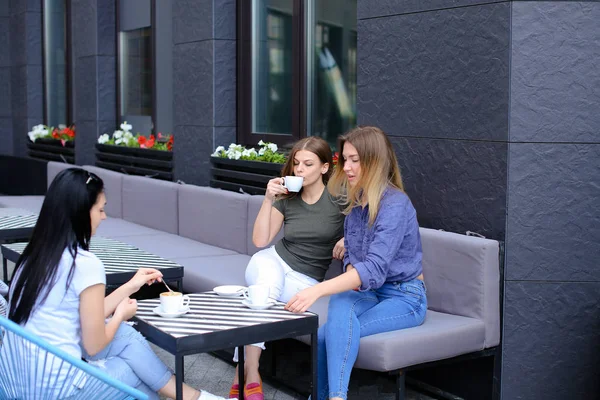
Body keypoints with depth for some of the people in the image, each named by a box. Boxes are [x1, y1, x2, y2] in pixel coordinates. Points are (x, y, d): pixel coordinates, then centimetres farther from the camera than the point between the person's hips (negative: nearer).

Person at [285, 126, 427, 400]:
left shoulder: (395, 205, -20)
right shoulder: (356, 201, 5)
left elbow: (374, 268, -31)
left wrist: (317, 290, -41)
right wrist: (351, 273, -8)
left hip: (404, 297, -6)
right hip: (367, 290, 6)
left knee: (330, 334, -30)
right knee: (340, 310, -30)